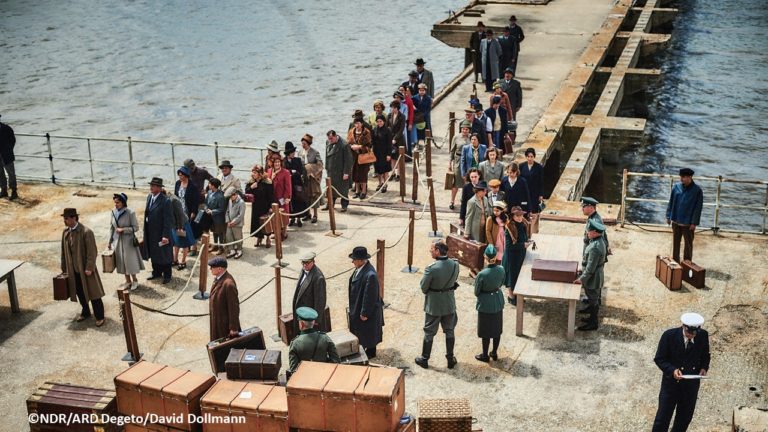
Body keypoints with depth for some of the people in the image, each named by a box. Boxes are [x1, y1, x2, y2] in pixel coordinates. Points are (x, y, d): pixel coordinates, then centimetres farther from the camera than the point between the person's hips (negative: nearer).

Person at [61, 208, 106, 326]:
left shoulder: (86, 232, -16)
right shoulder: (65, 232, 4)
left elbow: (92, 252, -16)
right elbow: (64, 251, 11)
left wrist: (89, 268, -19)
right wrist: (64, 268, 11)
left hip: (85, 269, -6)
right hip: (73, 269, 6)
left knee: (93, 293, 1)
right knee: (79, 292, 16)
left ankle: (99, 317, 11)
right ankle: (85, 312, 34)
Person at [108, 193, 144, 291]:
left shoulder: (130, 213, -14)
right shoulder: (113, 212, 0)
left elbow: (135, 228, -11)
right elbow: (111, 228, 8)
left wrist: (123, 230, -21)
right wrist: (110, 242, 8)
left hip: (128, 241, -4)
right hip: (117, 241, 4)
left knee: (130, 261, 4)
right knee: (121, 261, 11)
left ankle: (135, 280, 22)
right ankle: (128, 281, 25)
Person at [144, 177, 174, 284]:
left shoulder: (165, 201, -21)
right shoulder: (149, 197, 3)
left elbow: (168, 220, -20)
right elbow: (147, 214, 11)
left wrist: (165, 236, -20)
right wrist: (145, 230, 10)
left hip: (161, 234, -7)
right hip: (150, 233, 7)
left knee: (165, 255, 10)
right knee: (153, 254, 20)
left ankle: (167, 275, 26)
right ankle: (157, 273, 38)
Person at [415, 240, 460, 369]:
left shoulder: (431, 268, -27)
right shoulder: (455, 264, -12)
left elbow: (423, 287, -15)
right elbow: (454, 280, 3)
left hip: (433, 305, -4)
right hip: (449, 304, 4)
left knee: (429, 333, 13)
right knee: (449, 331, 20)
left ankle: (424, 359, 27)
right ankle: (450, 359, 31)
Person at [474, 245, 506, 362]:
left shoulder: (482, 274, -28)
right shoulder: (501, 269, -13)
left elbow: (476, 292, -14)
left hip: (485, 304, -5)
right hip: (498, 301, 5)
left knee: (486, 331, 11)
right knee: (497, 328, 19)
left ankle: (485, 355, 25)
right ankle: (494, 353, 34)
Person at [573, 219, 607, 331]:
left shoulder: (595, 247, -31)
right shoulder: (599, 242, 0)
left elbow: (590, 267, -26)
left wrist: (582, 279, -18)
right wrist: (583, 269, 21)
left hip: (593, 279, -9)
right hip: (596, 277, 9)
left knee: (593, 300, 5)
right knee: (594, 299, 22)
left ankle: (593, 324, 18)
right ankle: (593, 317, 37)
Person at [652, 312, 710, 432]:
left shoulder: (703, 335, -8)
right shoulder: (669, 335, -17)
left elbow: (705, 355, 10)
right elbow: (659, 359, -9)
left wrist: (704, 367, -11)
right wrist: (672, 370, -26)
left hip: (692, 385, 3)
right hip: (671, 383, -3)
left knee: (685, 418, 16)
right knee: (662, 419, 4)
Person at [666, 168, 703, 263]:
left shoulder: (697, 190, -10)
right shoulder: (676, 187, 0)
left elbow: (698, 208, -10)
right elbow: (671, 202, 7)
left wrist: (694, 223, -13)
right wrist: (668, 216, 5)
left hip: (688, 223, -4)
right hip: (676, 221, 4)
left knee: (688, 244, 7)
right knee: (675, 242, 14)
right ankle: (675, 262, 26)